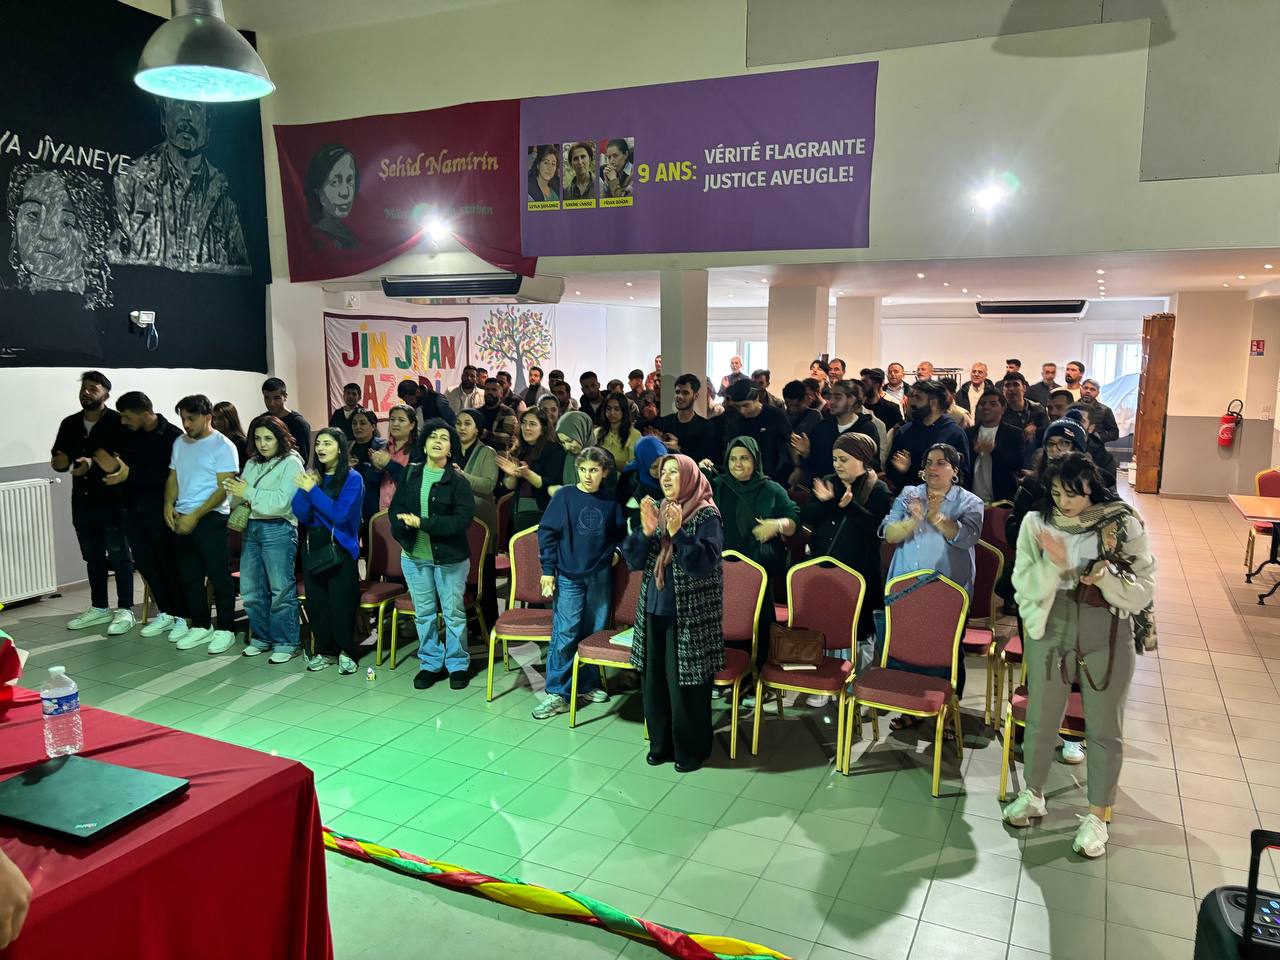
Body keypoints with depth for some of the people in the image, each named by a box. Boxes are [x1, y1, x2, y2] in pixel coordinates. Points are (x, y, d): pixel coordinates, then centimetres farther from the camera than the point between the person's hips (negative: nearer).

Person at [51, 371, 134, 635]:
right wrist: (59, 462, -11)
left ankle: (125, 610, 6)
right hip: (82, 501, 6)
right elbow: (58, 461, 12)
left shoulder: (117, 423, -8)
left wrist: (93, 463, -30)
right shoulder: (69, 424, 11)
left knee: (119, 557, -1)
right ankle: (99, 608, 25)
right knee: (93, 557, 15)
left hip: (112, 501, -6)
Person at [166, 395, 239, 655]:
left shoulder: (223, 446, -8)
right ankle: (200, 627, 23)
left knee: (219, 577, -1)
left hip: (211, 519, -7)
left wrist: (195, 516, -18)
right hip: (182, 519, 7)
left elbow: (223, 489, -13)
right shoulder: (180, 443, 12)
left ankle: (225, 630, 9)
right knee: (189, 577, 11)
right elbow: (173, 477, 16)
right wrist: (169, 504, -2)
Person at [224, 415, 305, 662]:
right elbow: (240, 498, 12)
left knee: (281, 589, -3)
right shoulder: (252, 464, 15)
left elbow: (280, 502, -14)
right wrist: (234, 492, -9)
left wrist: (248, 492, -11)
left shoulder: (291, 463, -4)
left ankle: (286, 643, 6)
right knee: (250, 589, 11)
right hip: (251, 528, 7)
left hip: (278, 530, -7)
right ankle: (261, 637, 25)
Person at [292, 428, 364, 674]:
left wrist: (312, 489, -17)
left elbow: (340, 514, -19)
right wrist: (304, 488, -14)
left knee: (341, 602, -3)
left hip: (340, 548, -5)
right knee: (316, 601, 9)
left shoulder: (352, 478, -7)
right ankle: (323, 650, 22)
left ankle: (347, 652, 11)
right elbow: (301, 515, 1)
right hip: (312, 547, 5)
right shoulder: (311, 475, 7)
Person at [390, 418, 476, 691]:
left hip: (450, 557, -4)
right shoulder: (410, 474, 4)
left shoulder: (458, 481, -10)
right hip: (414, 556, 4)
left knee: (453, 613, 6)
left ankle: (457, 665, 20)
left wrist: (422, 523, -21)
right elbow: (396, 509, 6)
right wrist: (404, 531, -15)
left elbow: (463, 519, -18)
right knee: (424, 613, 13)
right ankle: (430, 663, 26)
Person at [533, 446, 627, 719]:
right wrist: (548, 570, -6)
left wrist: (615, 553, -2)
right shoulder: (564, 495, -3)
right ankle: (557, 694, 1)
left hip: (600, 577, 3)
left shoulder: (610, 502, 3)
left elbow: (619, 534, 17)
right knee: (564, 634, -6)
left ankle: (587, 684, 26)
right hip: (568, 576, -3)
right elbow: (547, 532, -2)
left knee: (595, 632, 11)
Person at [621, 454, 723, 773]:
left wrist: (677, 533, -30)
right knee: (654, 681, 13)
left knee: (686, 683, 3)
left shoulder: (707, 516, -10)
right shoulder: (655, 510, 5)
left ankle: (691, 749, 22)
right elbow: (633, 560, 0)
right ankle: (661, 743, 31)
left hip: (689, 617, -5)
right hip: (653, 612, 5)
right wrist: (646, 531, -17)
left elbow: (705, 563, -20)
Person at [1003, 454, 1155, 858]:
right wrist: (1054, 565, -26)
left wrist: (1105, 577, -25)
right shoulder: (1036, 523, -7)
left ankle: (1097, 816, 28)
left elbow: (1143, 591, -7)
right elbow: (1027, 588, -9)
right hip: (1049, 632, 1)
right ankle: (1033, 795, 37)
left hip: (1108, 638, -1)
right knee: (1040, 719, 15)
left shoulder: (1123, 525, -9)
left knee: (1104, 729, 10)